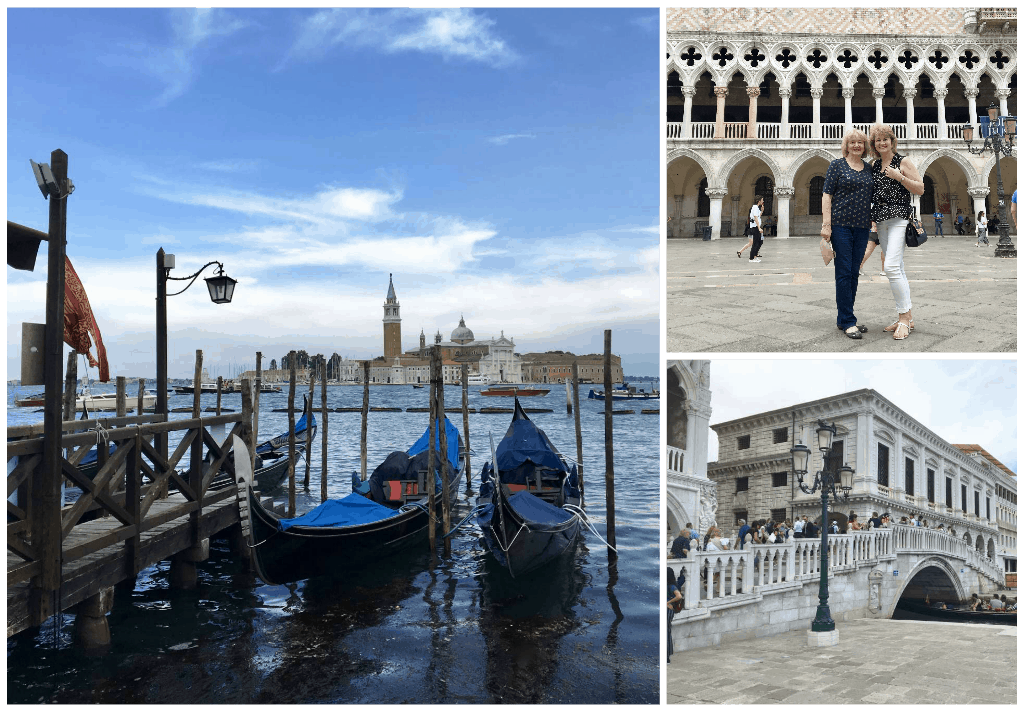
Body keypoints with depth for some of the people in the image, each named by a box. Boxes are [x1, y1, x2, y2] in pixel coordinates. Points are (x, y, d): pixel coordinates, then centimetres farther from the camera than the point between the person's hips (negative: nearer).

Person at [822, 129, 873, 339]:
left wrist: (875, 222, 14)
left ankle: (844, 319, 15)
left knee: (854, 273, 7)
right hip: (841, 225, -5)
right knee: (844, 272, -7)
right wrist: (826, 224, -13)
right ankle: (847, 322, -4)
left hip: (862, 226, 5)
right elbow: (827, 194, -4)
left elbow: (873, 197, 21)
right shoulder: (837, 165, 1)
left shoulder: (869, 168, 15)